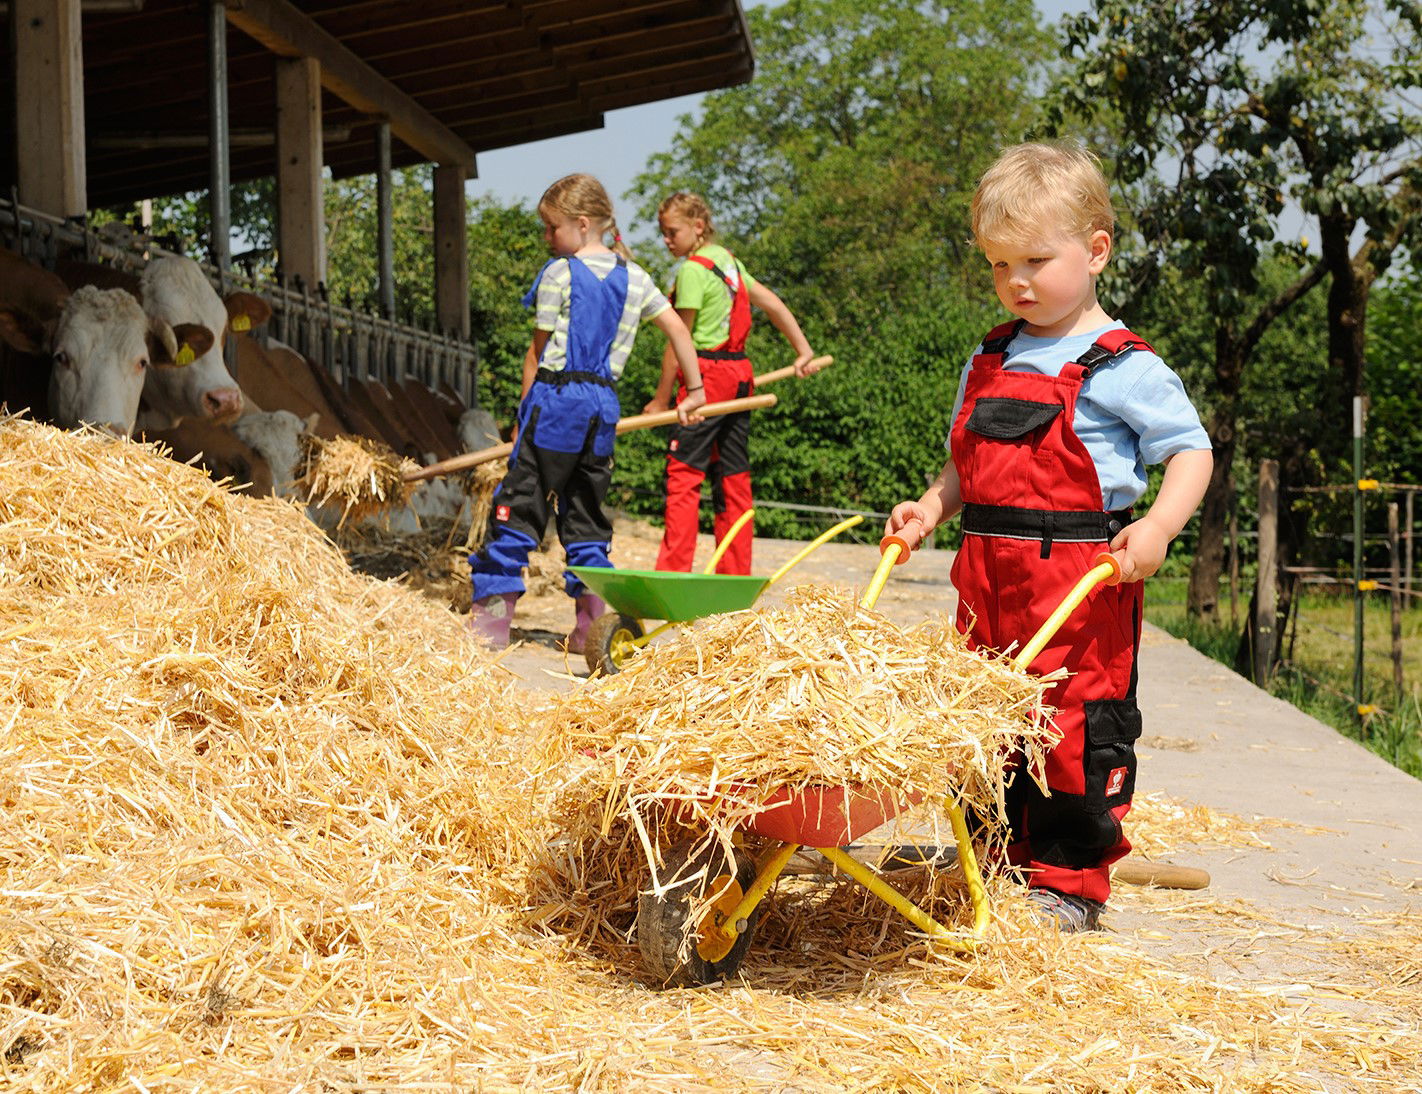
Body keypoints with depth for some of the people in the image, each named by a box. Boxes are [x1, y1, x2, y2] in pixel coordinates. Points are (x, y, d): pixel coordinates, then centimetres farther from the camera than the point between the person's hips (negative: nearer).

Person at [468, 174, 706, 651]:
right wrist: (694, 391, 16)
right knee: (586, 512, 13)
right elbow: (678, 329, 9)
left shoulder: (560, 273, -6)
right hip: (604, 404, 6)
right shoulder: (634, 276, 10)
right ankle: (593, 622, 7)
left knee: (518, 505, 0)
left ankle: (492, 615, -1)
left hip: (557, 396, -6)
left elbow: (538, 352, -3)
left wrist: (523, 415, 3)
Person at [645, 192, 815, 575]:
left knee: (683, 475, -9)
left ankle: (673, 570, -14)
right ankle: (735, 573, 12)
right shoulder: (728, 260, 13)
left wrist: (661, 399, -5)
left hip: (707, 375, -9)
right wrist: (803, 350, 20)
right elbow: (772, 303, 16)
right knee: (734, 478, 9)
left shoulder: (693, 270, -11)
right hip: (740, 375, 9)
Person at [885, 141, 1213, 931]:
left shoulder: (1122, 368, -6)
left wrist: (1156, 527, -20)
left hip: (1082, 579, -6)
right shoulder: (988, 363, 14)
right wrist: (931, 506, 5)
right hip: (988, 571, 7)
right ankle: (1003, 861, 26)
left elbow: (1191, 451, -6)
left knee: (1077, 725, -2)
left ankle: (1070, 882, 10)